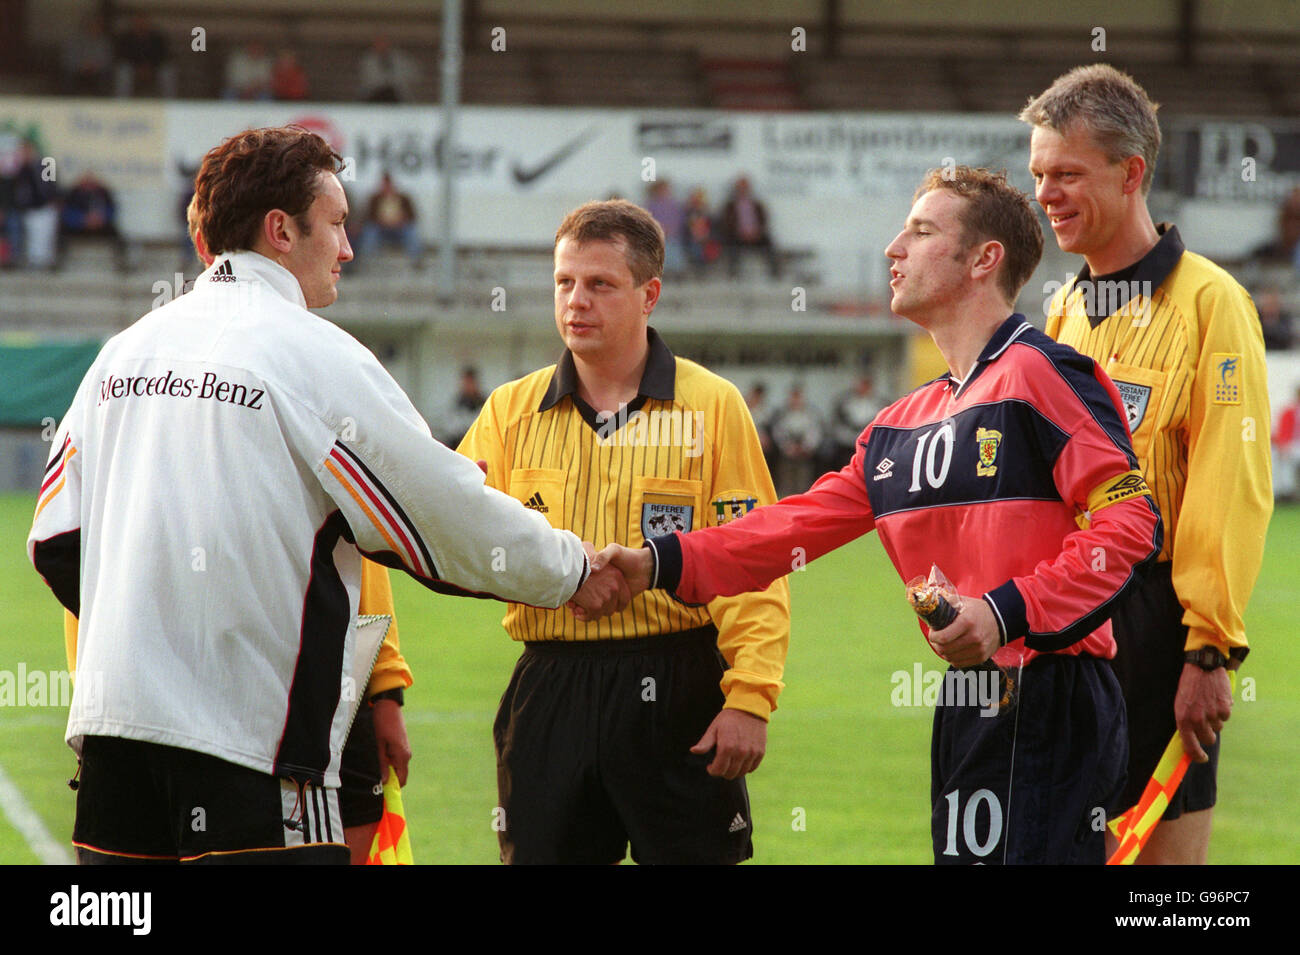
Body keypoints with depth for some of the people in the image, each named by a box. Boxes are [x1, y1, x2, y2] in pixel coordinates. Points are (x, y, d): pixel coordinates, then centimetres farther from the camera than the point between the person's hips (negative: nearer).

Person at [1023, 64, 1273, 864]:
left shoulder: (1208, 301, -8)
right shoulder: (1064, 311, 15)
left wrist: (1211, 649, -17)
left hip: (1152, 615, -7)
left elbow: (1230, 490, -14)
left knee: (1165, 848, -3)